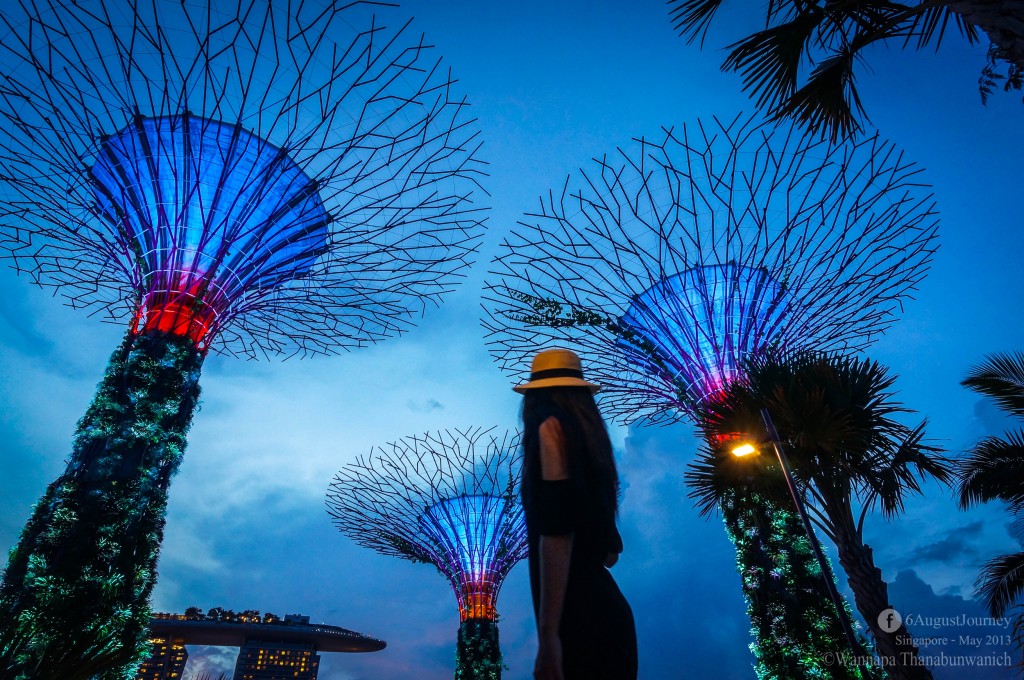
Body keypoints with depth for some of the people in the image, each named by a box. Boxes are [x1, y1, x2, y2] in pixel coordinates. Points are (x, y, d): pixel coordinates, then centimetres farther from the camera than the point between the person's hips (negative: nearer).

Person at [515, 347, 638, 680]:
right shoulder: (586, 430, 16)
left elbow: (556, 529, -19)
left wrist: (548, 634, -21)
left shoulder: (552, 425, -8)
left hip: (579, 619, -9)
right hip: (602, 609, 9)